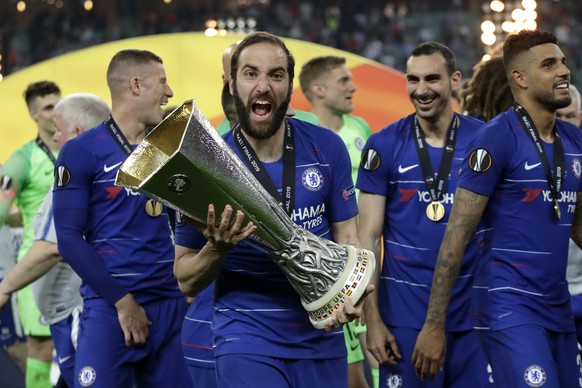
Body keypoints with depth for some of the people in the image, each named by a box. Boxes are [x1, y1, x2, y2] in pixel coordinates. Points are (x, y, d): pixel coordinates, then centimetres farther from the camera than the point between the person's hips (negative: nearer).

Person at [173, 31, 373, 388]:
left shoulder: (326, 148, -2)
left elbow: (346, 234, 5)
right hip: (249, 338, -3)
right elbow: (187, 280, -3)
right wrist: (217, 249, -24)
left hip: (322, 336, 3)